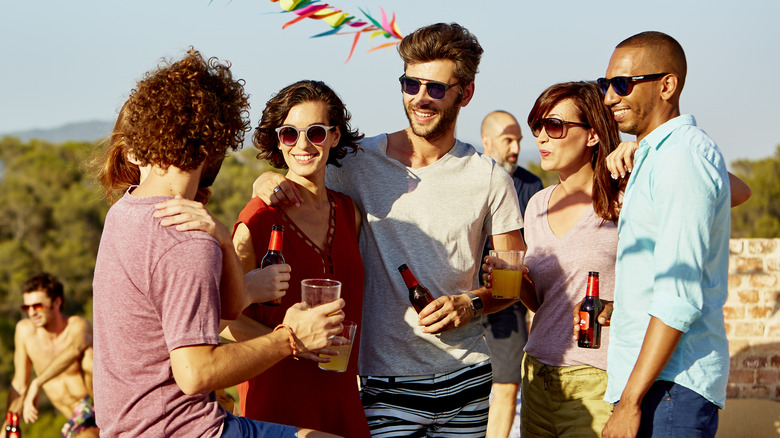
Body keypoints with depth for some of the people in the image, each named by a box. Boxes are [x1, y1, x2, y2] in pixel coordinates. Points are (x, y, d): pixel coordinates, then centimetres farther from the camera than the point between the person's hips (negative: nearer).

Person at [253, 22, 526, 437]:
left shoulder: (489, 179, 1)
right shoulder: (360, 162, -1)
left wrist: (472, 303, -12)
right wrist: (267, 181, -15)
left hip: (467, 384, 1)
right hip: (387, 384, -1)